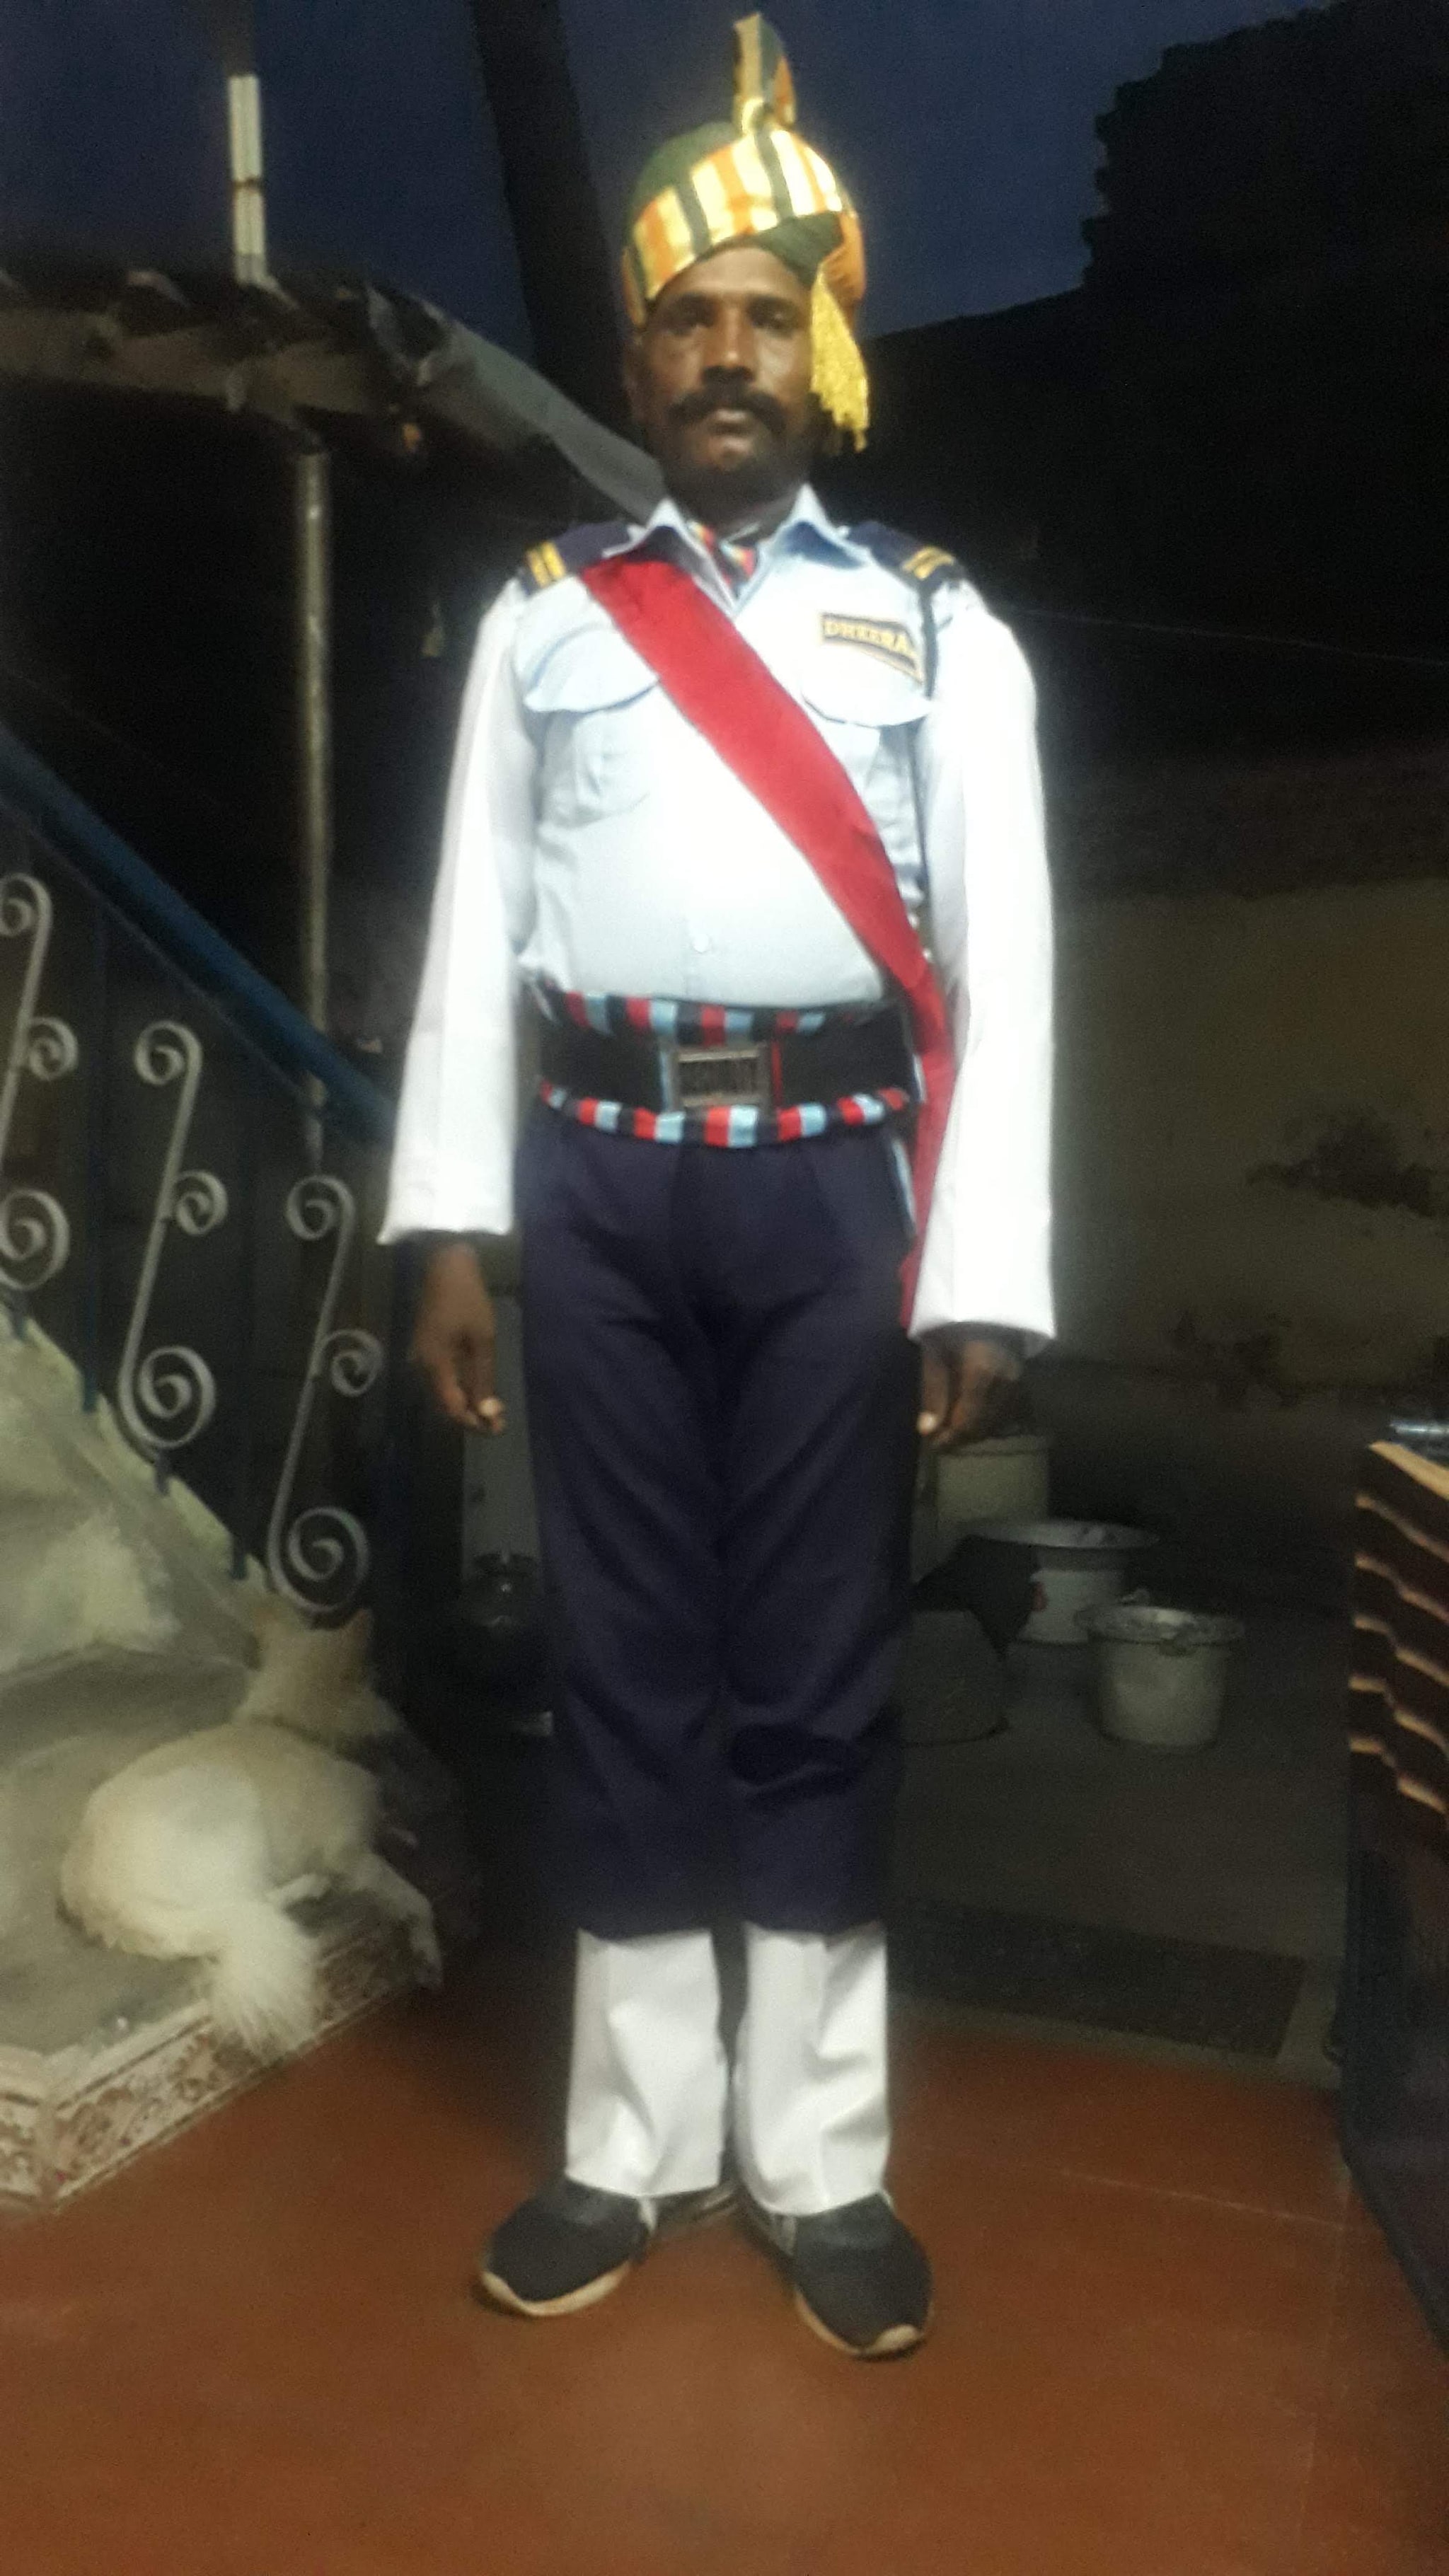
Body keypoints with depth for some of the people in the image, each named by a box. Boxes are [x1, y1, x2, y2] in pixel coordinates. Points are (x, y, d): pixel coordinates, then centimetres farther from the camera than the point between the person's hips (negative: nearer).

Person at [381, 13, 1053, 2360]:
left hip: (833, 1187, -1)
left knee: (821, 1676, 7)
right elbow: (474, 937, 7)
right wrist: (450, 1229, -1)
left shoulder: (942, 630, 9)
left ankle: (818, 2162, 24)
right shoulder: (542, 615, 13)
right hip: (602, 1182, 1)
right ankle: (635, 2143, 25)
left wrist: (983, 1278, -8)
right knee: (625, 1664, 8)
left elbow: (1005, 969, 1)